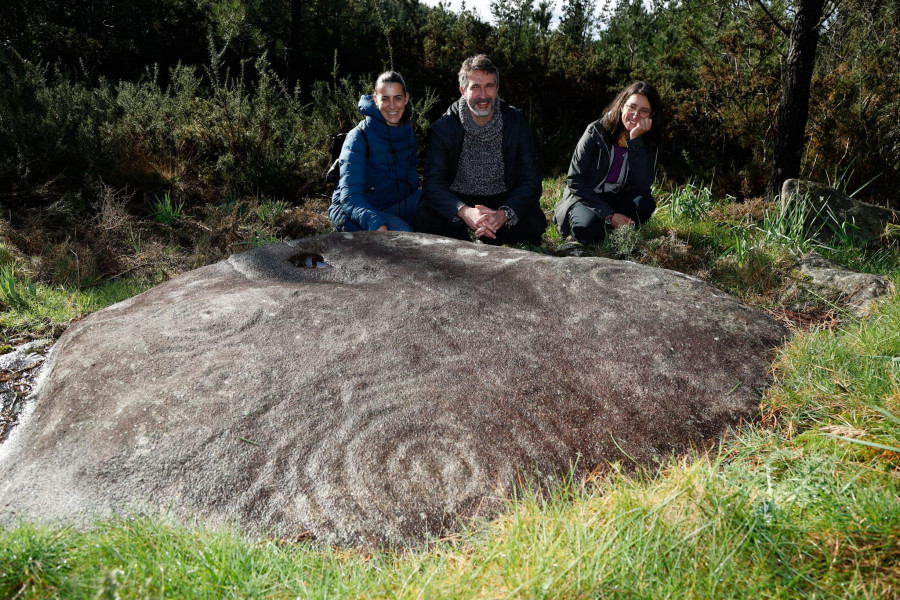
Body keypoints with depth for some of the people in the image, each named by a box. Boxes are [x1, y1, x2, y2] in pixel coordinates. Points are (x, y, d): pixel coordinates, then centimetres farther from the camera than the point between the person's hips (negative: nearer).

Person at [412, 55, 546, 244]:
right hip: (457, 199, 0)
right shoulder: (444, 127, -9)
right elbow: (432, 183, -17)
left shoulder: (516, 122, -6)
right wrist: (464, 211, -38)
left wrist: (504, 214, -32)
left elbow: (530, 182, -11)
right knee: (424, 218, -30)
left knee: (534, 222, -29)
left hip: (502, 201, 1)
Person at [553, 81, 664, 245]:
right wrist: (609, 215, -23)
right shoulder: (596, 131, -14)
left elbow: (642, 185, -21)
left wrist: (635, 140, -26)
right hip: (587, 199, -3)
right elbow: (575, 182, -16)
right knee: (588, 229, -35)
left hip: (618, 199, 3)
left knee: (644, 201, -28)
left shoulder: (649, 142, -5)